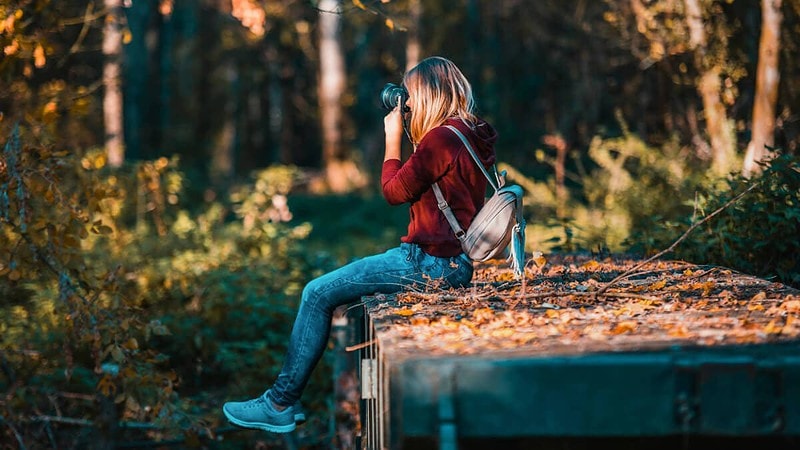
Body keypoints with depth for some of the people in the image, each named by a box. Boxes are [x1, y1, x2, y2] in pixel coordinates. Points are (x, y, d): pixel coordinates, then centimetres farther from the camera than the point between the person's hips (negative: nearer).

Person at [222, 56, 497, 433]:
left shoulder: (442, 138, -19)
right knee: (341, 282, 21)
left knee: (318, 294, -4)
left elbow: (394, 192, -11)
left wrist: (393, 138, -1)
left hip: (432, 263, -10)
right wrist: (411, 134, 13)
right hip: (454, 261, 11)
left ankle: (280, 404, 4)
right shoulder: (471, 134, 11)